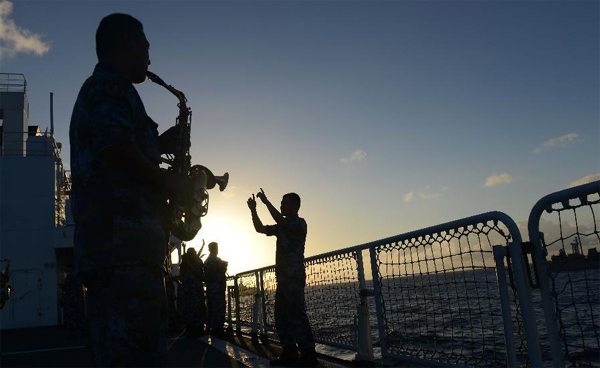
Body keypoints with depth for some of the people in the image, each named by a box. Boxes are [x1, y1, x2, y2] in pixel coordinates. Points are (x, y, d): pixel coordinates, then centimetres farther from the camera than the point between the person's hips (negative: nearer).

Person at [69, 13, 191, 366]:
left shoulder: (96, 87, 30)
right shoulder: (112, 85, -2)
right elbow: (116, 151, -20)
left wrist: (159, 146, 21)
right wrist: (171, 182, -6)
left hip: (111, 244, 11)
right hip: (124, 242, -11)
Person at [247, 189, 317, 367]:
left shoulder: (299, 223, -4)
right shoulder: (283, 226, 21)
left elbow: (280, 220, -22)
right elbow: (261, 229, 21)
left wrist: (266, 201, -14)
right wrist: (253, 210, 10)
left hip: (294, 277, -9)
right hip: (283, 277, 9)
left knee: (296, 315, -13)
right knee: (281, 315, 8)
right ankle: (290, 353, 13)